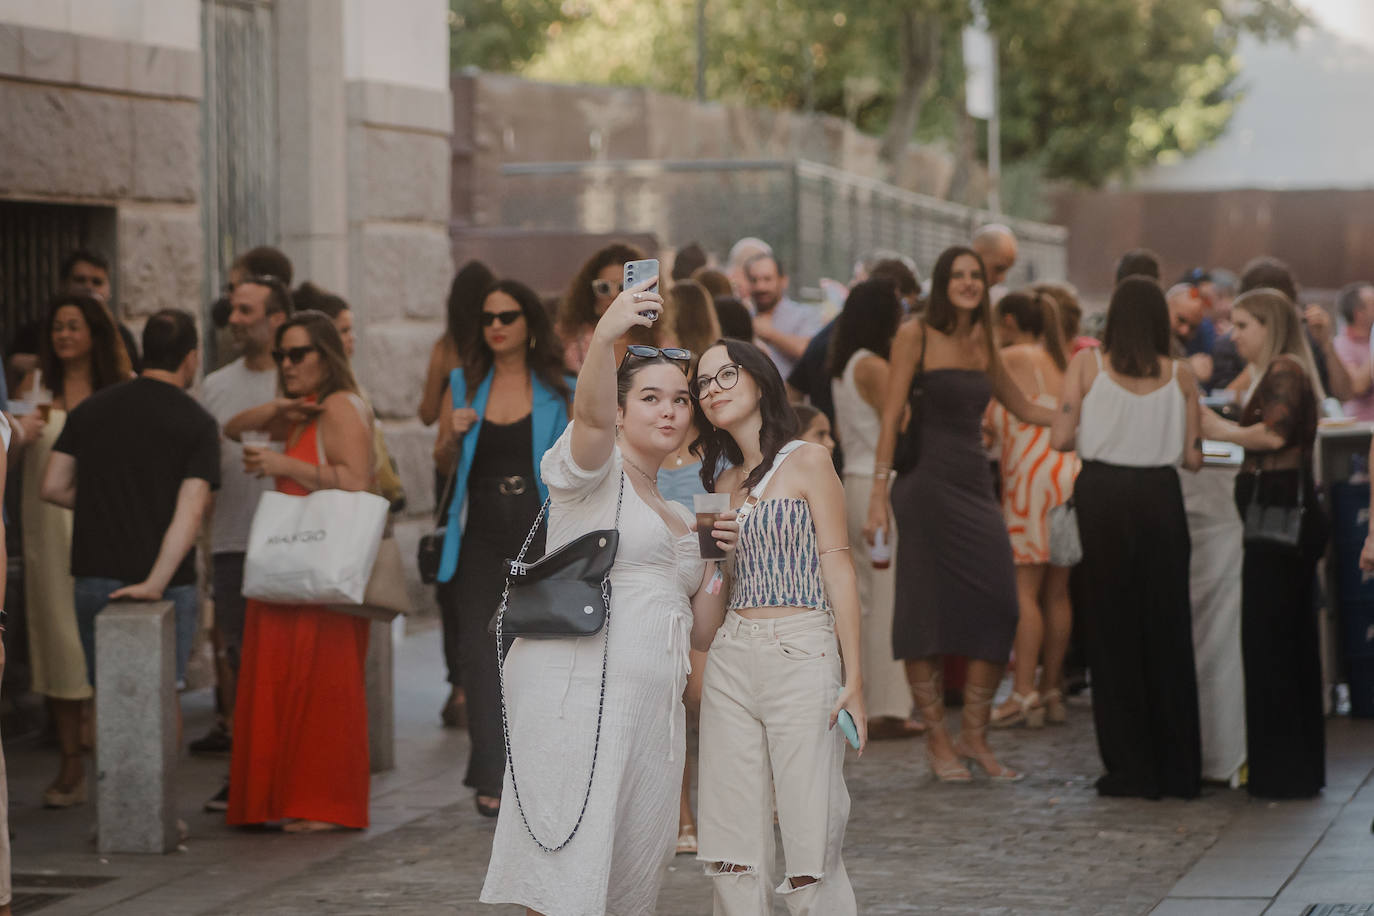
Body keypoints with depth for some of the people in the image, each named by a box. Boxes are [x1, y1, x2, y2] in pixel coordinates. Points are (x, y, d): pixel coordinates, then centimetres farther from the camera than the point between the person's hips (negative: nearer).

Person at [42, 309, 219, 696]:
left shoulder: (89, 409, 6)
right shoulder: (197, 423, -6)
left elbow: (53, 487, 5)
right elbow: (190, 512, -16)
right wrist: (156, 584, -19)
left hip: (94, 579, 3)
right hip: (167, 584, -3)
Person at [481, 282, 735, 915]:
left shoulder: (679, 516, 25)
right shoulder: (596, 471, 4)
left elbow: (699, 634, 22)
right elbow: (590, 415, -21)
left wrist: (719, 564, 6)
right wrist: (604, 338, -39)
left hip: (652, 708, 8)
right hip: (575, 692, -7)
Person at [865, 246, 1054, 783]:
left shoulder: (982, 344, 14)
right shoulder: (916, 335, -2)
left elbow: (1023, 408, 25)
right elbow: (891, 417, -6)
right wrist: (879, 493, -12)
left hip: (976, 486, 5)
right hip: (928, 485, -5)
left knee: (996, 610, -2)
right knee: (929, 615, -1)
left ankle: (974, 736, 10)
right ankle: (938, 741, 9)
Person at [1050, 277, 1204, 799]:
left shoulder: (1087, 365, -3)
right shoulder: (1180, 376, 0)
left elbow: (1060, 439, -6)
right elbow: (1192, 458, 0)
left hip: (1104, 496, -1)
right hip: (1160, 500, 1)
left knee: (1113, 631, 6)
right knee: (1168, 632, 9)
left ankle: (1131, 769, 7)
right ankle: (1178, 770, 12)